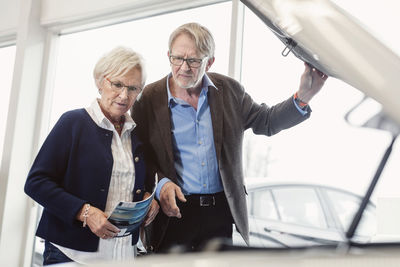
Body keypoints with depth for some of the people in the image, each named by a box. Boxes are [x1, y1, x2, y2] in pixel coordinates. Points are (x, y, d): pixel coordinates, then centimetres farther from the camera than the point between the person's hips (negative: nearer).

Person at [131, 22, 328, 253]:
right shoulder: (149, 99, -6)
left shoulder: (229, 90, 2)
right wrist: (160, 184, -20)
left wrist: (303, 96, -3)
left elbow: (266, 121, 12)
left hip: (220, 216, 2)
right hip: (173, 211, -2)